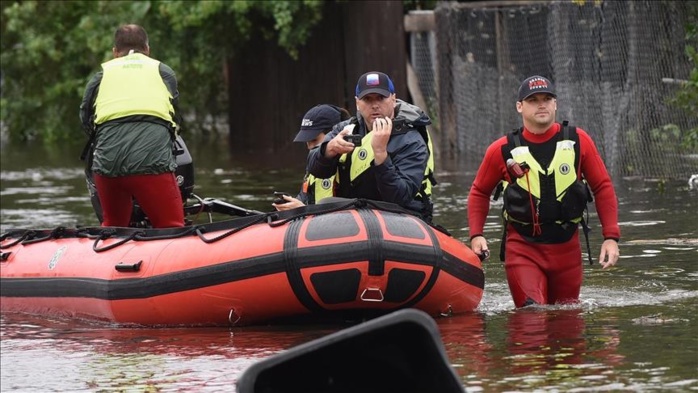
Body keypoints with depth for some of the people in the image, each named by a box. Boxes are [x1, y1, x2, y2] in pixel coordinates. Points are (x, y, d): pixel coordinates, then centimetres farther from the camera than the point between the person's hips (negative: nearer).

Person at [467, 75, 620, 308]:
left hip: (567, 247, 2)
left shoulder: (578, 141, 1)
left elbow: (603, 188, 6)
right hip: (522, 248, -2)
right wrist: (476, 235, -2)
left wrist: (611, 237, -2)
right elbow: (480, 193, 12)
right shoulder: (504, 150, -1)